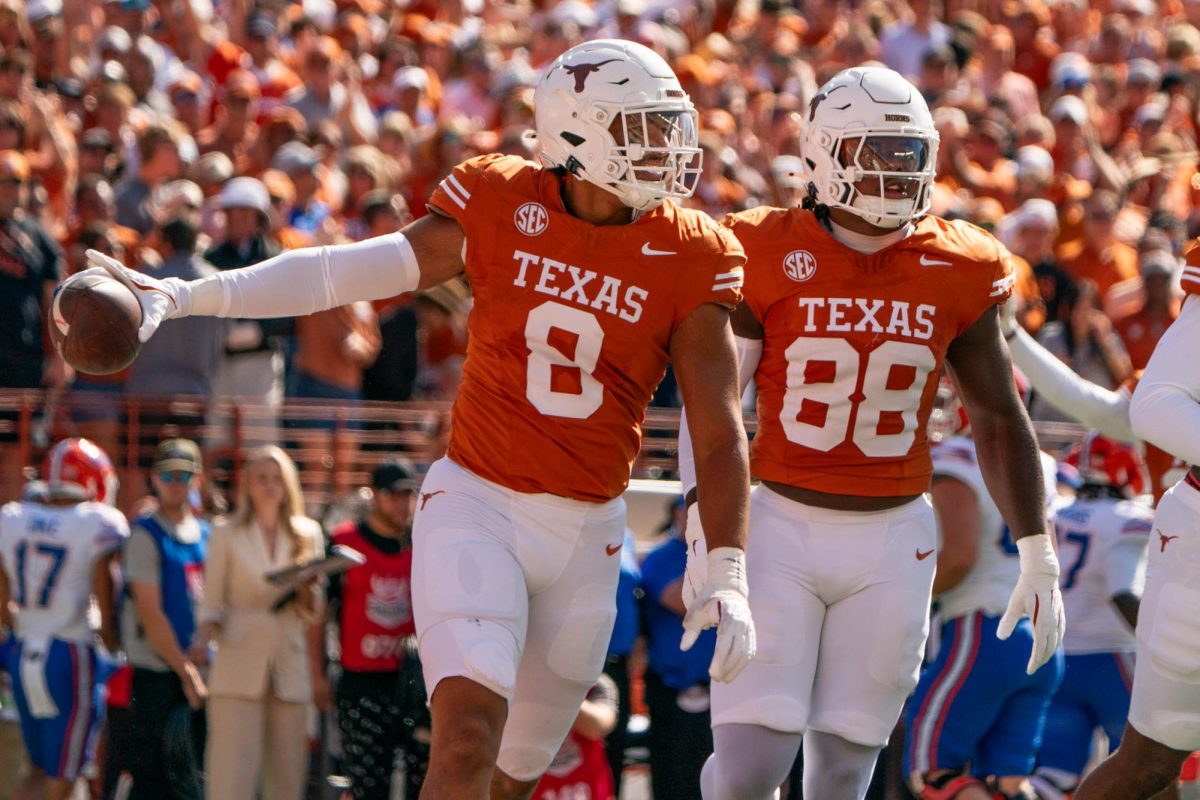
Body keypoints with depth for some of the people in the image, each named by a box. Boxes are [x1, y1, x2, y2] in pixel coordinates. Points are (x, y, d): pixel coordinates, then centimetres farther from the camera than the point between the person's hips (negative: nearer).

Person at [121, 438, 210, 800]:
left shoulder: (207, 535, 14)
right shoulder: (146, 536, -7)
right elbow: (150, 614, -12)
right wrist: (186, 672, -12)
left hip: (200, 671, 7)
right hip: (159, 673, -7)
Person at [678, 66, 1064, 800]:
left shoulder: (956, 275, 1)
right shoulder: (770, 257, -7)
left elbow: (1000, 420, 9)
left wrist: (1038, 557, 5)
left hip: (892, 544, 3)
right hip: (783, 528, -3)